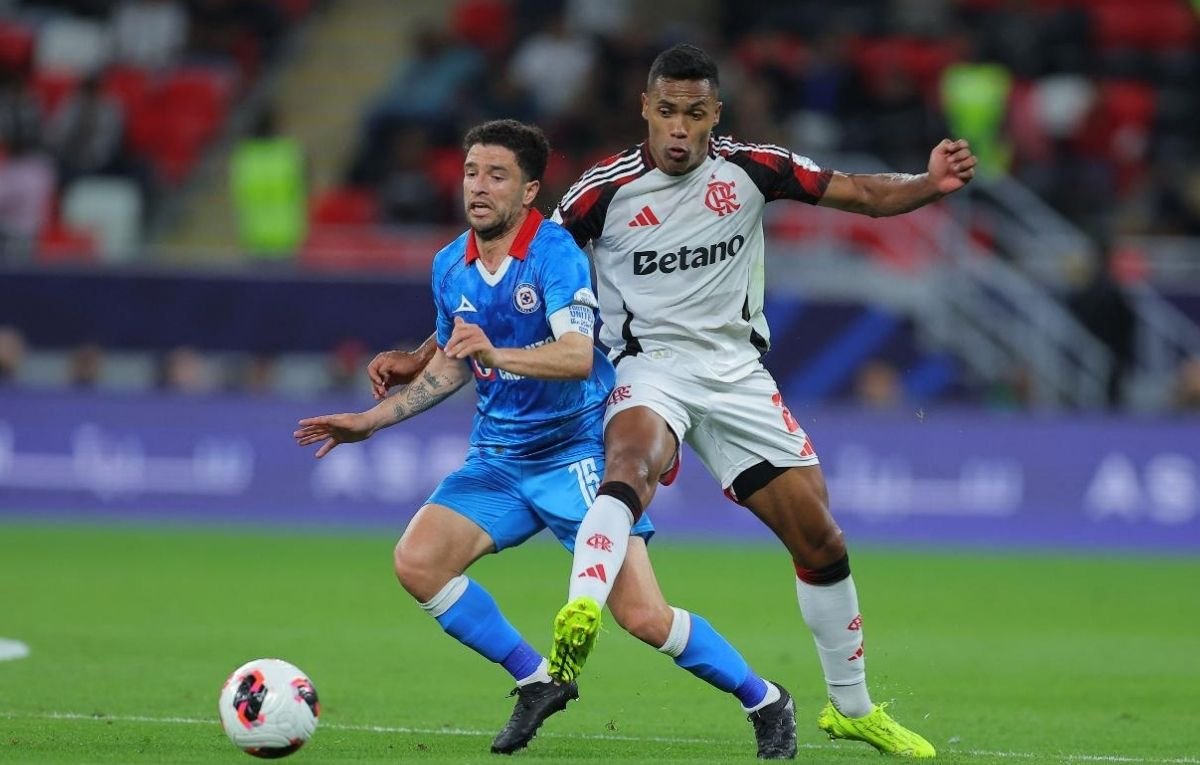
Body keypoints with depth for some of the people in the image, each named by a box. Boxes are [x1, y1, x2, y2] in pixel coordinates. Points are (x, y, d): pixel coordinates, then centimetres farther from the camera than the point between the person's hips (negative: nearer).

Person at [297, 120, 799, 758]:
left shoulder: (554, 252, -18)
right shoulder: (450, 266, 3)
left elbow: (578, 355, -33)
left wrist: (497, 354, -48)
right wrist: (371, 420, 17)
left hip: (576, 452, -6)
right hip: (498, 458, 6)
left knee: (643, 617, -14)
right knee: (416, 562, -15)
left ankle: (765, 702, 9)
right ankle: (537, 681, 3)